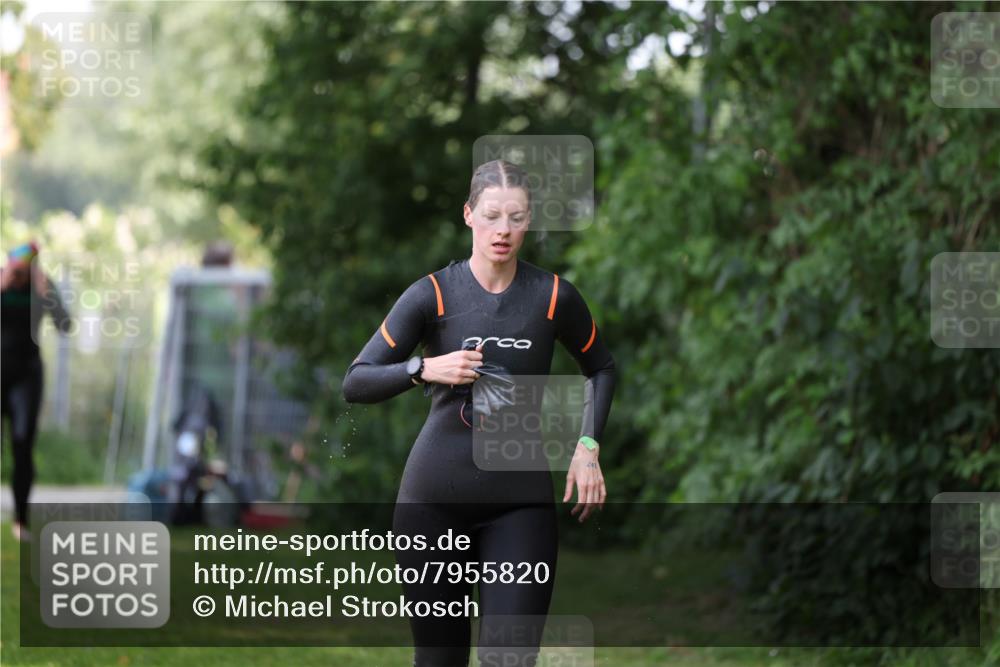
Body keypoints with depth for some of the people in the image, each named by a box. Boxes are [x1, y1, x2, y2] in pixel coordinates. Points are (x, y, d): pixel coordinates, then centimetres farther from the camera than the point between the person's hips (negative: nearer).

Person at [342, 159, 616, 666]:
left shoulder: (553, 296, 1)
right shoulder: (434, 294, -3)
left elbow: (600, 368, 19)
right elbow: (356, 383, -5)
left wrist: (587, 447, 7)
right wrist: (424, 368, -21)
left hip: (522, 502, 0)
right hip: (434, 500, 0)